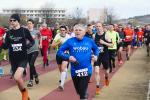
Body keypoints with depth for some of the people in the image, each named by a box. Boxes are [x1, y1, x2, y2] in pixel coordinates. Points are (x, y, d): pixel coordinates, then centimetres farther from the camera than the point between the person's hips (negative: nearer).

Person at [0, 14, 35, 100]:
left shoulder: (25, 31, -6)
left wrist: (28, 45, -16)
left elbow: (32, 41, 4)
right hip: (13, 59, 5)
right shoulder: (8, 33, 4)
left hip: (23, 58, -4)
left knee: (17, 77, -25)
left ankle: (25, 91, 3)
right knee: (19, 79, 14)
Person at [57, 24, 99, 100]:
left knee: (83, 93, -4)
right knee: (79, 91, 20)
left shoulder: (90, 41, 2)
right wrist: (68, 57, -19)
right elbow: (59, 52, -3)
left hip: (86, 70, -1)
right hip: (75, 71, 1)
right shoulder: (70, 41, -4)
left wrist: (96, 56, 1)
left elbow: (96, 49, 21)